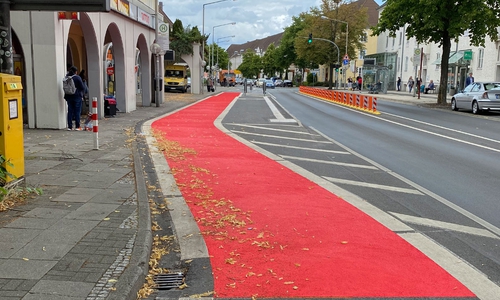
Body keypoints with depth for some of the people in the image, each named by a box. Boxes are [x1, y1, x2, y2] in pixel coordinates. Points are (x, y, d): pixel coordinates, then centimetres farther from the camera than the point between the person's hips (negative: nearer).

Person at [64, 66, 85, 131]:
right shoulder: (77, 78, -11)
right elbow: (82, 87, -11)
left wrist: (66, 96, 15)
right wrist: (81, 94, 9)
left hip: (69, 97, 4)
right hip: (77, 96, -4)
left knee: (70, 111, 9)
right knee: (77, 111, 1)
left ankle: (70, 126, 10)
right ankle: (77, 126, 2)